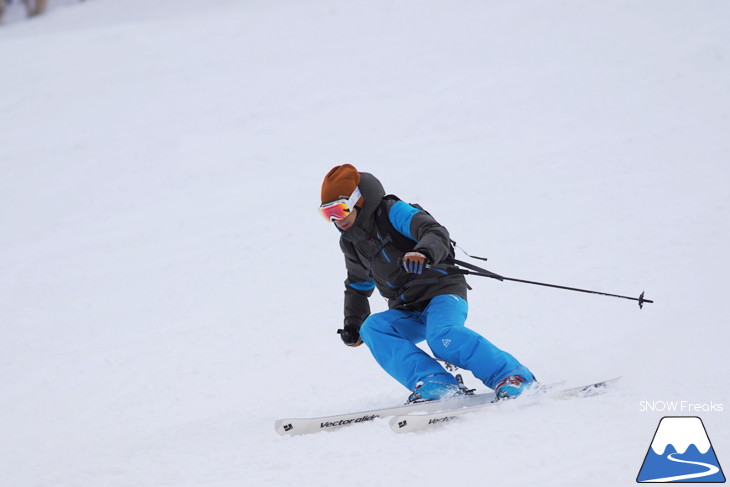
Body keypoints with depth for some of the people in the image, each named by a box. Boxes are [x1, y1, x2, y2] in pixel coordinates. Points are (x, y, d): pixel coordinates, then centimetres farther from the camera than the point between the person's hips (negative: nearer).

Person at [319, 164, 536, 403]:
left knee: (442, 337, -36)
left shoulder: (393, 212, -9)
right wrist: (353, 323, 22)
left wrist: (424, 253, -46)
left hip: (443, 292, -7)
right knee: (372, 329, -22)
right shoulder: (350, 243, 14)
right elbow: (358, 285, 31)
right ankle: (434, 384, -34)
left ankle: (512, 376, -30)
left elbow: (436, 233, -24)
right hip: (407, 313, 7)